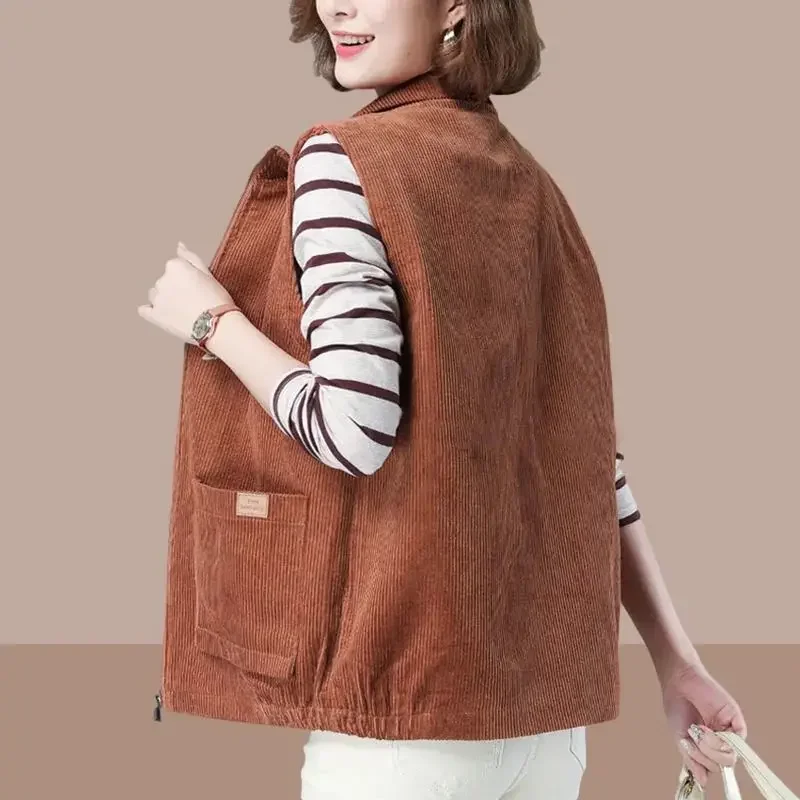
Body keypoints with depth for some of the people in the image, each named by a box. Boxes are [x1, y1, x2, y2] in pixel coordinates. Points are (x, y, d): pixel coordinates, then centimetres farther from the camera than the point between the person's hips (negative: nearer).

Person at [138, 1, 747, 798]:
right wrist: (676, 661, 11)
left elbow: (354, 427, -20)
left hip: (406, 695, -6)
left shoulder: (342, 159, -10)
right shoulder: (532, 186, 10)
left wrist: (215, 321, -3)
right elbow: (587, 448, 9)